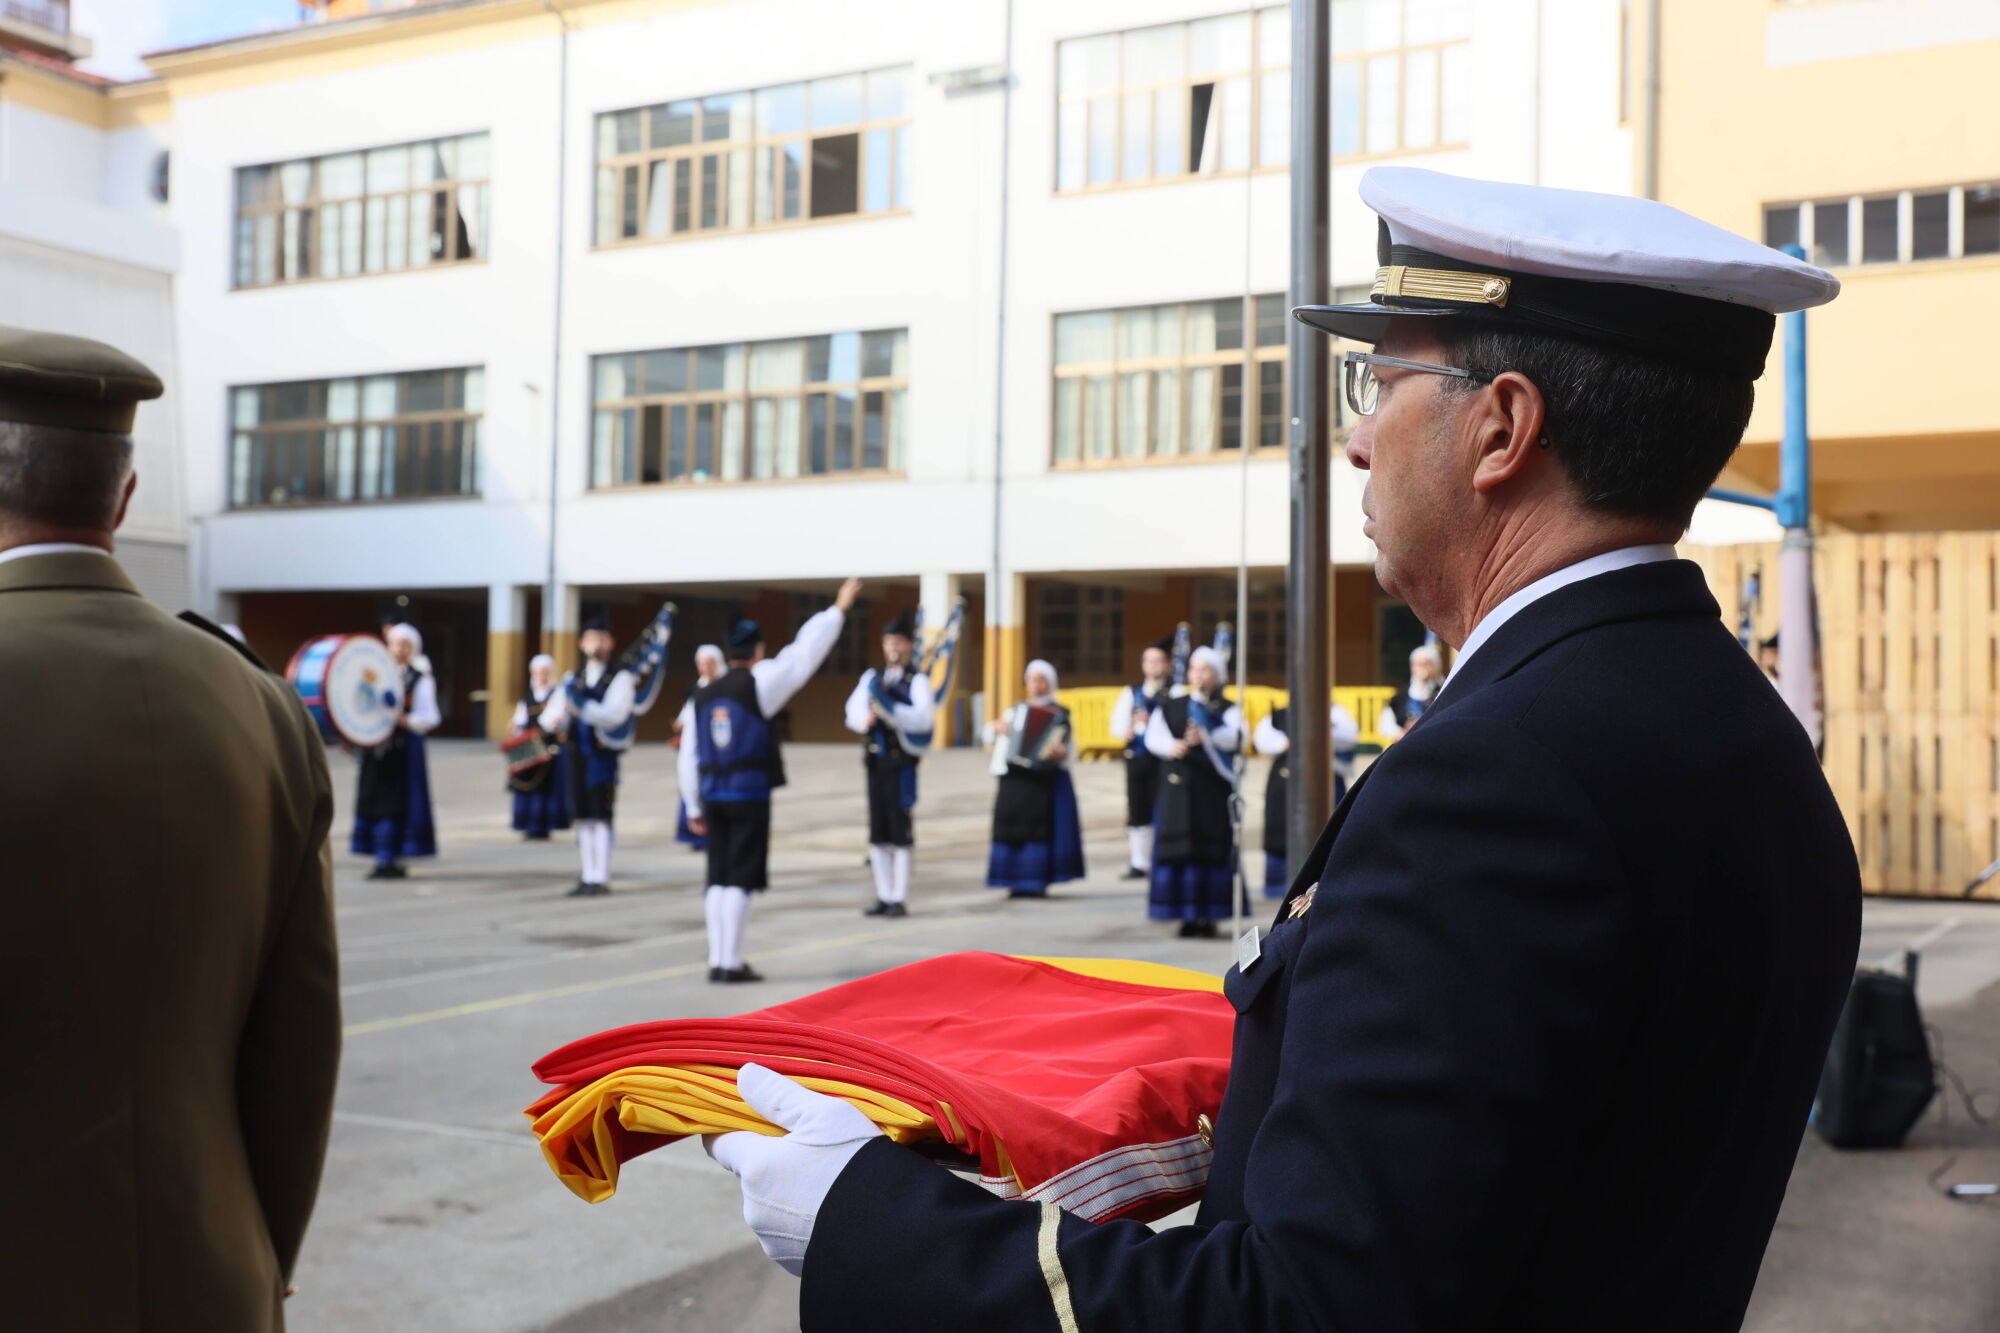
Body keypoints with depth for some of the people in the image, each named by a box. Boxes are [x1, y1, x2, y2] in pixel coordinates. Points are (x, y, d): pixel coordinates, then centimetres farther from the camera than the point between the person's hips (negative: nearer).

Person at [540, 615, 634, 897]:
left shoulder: (620, 679, -2)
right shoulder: (573, 680, 15)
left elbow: (613, 715, -17)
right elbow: (551, 714, 9)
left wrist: (583, 707, -30)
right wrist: (554, 721, -15)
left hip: (604, 755, -5)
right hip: (577, 754, 5)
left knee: (601, 817, -6)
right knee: (583, 818, 8)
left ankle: (601, 879, -1)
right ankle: (588, 877, 15)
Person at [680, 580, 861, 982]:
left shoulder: (700, 697, 10)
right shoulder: (758, 683, -6)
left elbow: (689, 757, 11)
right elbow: (804, 652, -3)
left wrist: (694, 807, 18)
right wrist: (839, 609, 5)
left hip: (712, 795, 6)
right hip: (749, 794, -6)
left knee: (718, 877, 11)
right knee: (740, 878, -3)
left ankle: (717, 960, 14)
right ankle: (731, 963, -2)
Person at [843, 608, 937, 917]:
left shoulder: (917, 680, -3)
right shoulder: (872, 677, 14)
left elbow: (925, 718, -16)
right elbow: (853, 711, 8)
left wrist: (888, 708, -25)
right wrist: (866, 720, -14)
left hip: (901, 764, -6)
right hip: (876, 762, 6)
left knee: (901, 831, -3)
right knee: (878, 833, 9)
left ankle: (900, 899, 1)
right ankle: (884, 896, 17)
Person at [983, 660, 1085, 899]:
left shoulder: (1059, 715, 1)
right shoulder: (1015, 710, 17)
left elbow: (1065, 744, -6)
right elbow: (991, 735, 26)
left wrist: (1060, 753, -27)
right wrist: (994, 727, 5)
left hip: (1043, 780, -5)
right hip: (1014, 780, 5)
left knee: (1039, 826, -7)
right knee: (1013, 827, 1)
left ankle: (1037, 882, -2)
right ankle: (1017, 882, 6)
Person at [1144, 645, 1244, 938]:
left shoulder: (1228, 709, 7)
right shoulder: (1170, 706, 14)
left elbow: (1235, 736, -14)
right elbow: (1153, 736, -2)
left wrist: (1206, 737, -34)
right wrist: (1172, 746, -24)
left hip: (1213, 790, -2)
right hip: (1178, 788, 2)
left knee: (1212, 850, -5)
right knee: (1179, 849, -3)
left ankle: (1207, 916, 0)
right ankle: (1187, 916, 3)